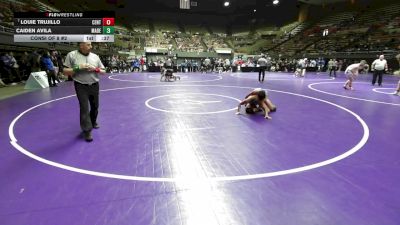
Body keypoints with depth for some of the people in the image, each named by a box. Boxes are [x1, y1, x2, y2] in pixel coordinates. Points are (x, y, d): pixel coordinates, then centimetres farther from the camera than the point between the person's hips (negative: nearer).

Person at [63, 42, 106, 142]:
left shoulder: (95, 56, 4)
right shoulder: (72, 55, -5)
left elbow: (103, 71, 9)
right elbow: (65, 71, -5)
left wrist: (96, 69, -12)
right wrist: (78, 68, -19)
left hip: (94, 85, 4)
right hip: (81, 86, -4)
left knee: (95, 106, 16)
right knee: (84, 108, -5)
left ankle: (93, 122, 40)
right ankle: (87, 130, 4)